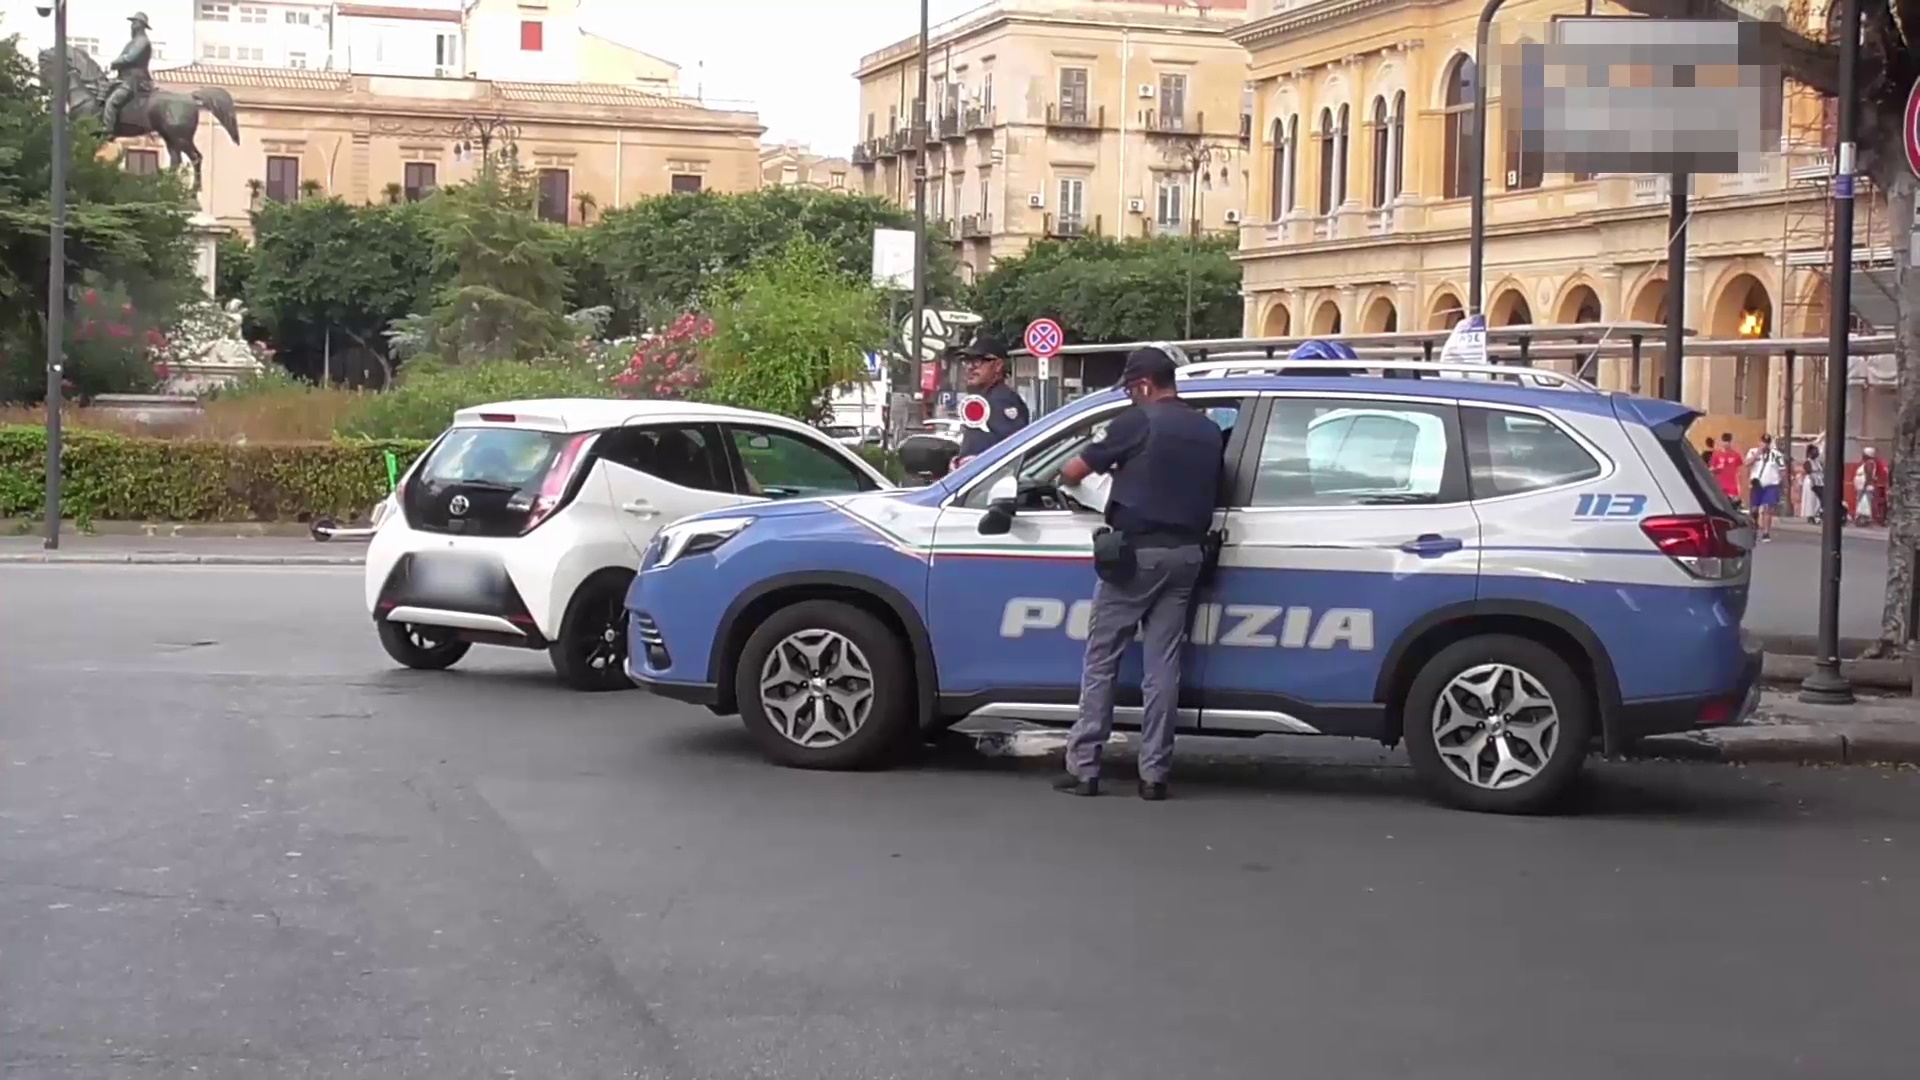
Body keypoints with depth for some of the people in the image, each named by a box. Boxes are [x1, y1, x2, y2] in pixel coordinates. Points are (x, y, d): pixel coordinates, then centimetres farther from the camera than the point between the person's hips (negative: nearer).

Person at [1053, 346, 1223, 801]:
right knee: (1163, 665, 5)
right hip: (1185, 553, 5)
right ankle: (1154, 773, 3)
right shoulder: (1208, 431, 12)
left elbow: (1074, 471, -4)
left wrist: (1064, 477, 21)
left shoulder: (1139, 421, -6)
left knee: (1101, 659, 2)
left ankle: (1083, 767, 2)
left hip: (1135, 552, -5)